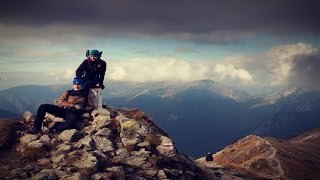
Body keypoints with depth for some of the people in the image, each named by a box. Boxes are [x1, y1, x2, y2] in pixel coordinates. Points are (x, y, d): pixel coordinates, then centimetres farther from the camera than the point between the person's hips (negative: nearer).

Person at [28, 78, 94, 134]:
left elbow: (91, 107, 12)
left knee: (69, 124, -42)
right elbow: (60, 102, 7)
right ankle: (36, 128, -16)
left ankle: (53, 128, -19)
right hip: (63, 110, 4)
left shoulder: (86, 95, 15)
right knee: (43, 107, -15)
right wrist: (72, 105, -6)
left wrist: (83, 109, -9)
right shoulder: (68, 92, 19)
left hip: (74, 113, -3)